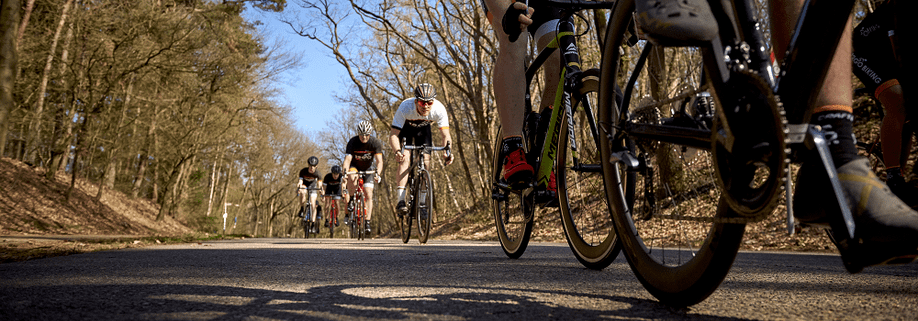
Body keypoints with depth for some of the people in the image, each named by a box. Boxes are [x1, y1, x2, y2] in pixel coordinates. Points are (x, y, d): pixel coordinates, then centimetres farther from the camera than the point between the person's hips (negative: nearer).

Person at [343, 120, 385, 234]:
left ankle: (367, 223, -5)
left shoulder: (376, 142, -24)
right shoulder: (352, 142, -25)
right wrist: (345, 172, -51)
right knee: (352, 178, -37)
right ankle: (351, 200, -10)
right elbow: (347, 159, -33)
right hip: (354, 165, -1)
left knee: (368, 195, -11)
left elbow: (379, 161, -29)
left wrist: (377, 173, -47)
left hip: (368, 167, 1)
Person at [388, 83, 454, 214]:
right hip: (405, 128, -2)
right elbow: (393, 135, -39)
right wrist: (397, 151, -58)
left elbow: (445, 135, -30)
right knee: (405, 159, -23)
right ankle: (401, 201, -26)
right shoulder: (405, 107, -40)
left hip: (423, 128, 2)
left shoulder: (439, 109, -34)